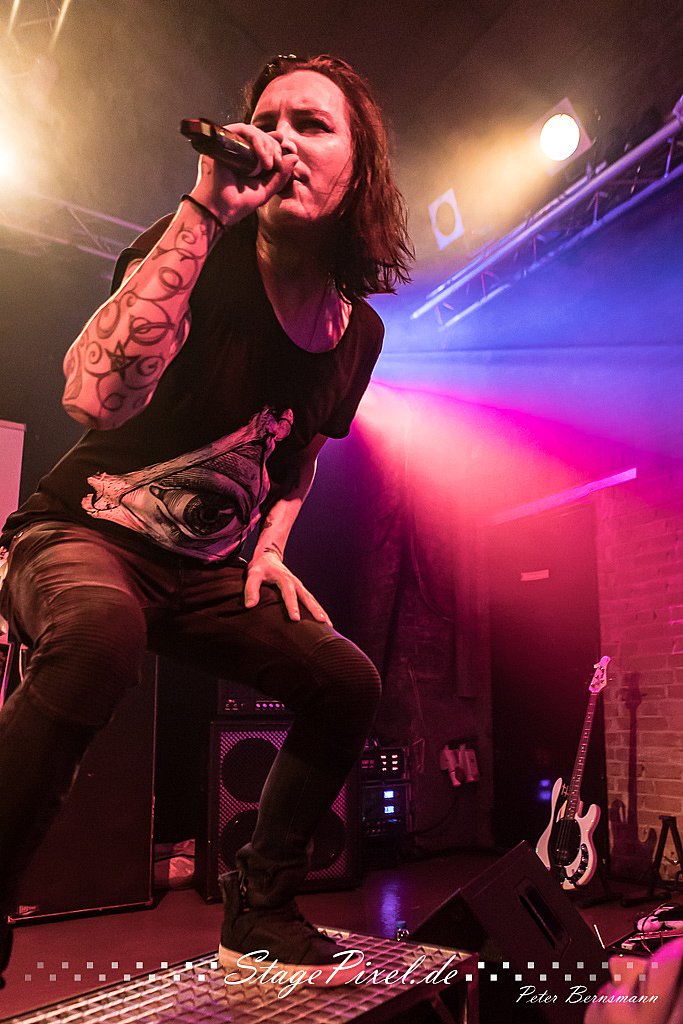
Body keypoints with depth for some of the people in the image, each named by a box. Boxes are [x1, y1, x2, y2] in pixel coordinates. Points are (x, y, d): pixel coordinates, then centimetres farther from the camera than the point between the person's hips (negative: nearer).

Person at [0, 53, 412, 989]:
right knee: (103, 629, -39)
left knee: (349, 683, -5)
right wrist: (205, 209, -34)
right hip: (81, 535, -5)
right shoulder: (203, 255, -15)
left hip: (206, 573, 6)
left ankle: (260, 911, 15)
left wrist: (270, 550, 3)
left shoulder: (358, 331, 2)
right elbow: (96, 397, -35)